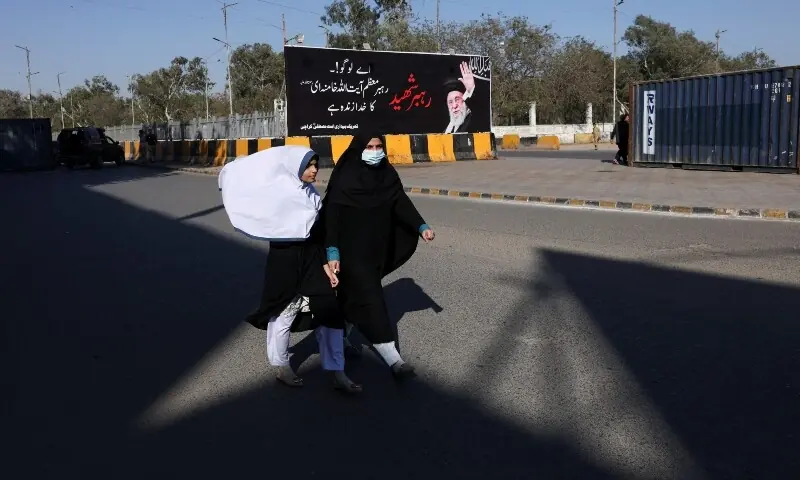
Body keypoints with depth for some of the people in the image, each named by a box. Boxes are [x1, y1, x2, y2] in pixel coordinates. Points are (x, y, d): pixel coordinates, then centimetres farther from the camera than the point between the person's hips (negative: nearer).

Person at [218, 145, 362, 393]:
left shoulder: (312, 194, 7)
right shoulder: (277, 189, -9)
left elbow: (318, 235, 9)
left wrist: (325, 266, 7)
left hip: (311, 260, 6)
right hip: (284, 260, -5)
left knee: (330, 312, 1)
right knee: (284, 314, 9)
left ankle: (337, 374, 10)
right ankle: (282, 368, 30)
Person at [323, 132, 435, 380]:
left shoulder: (387, 173, 1)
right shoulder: (344, 177, -16)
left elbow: (401, 202, 0)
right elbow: (332, 215, -17)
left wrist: (421, 226, -14)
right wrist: (332, 251, -23)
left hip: (378, 247, 6)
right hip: (352, 248, -6)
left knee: (352, 294, 20)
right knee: (369, 297, -8)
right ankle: (394, 360, -8)